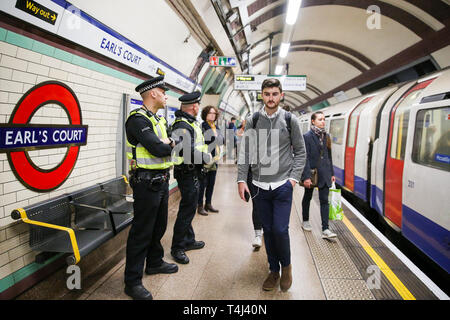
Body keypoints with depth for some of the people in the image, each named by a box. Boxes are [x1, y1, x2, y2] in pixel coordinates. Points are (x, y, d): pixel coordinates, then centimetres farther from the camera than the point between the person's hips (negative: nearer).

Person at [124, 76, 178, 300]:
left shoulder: (159, 120, 14)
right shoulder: (138, 119, -17)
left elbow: (169, 145, 10)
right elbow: (158, 149, -25)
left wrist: (167, 145, -11)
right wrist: (172, 144, -6)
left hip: (161, 180, 10)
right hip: (146, 182, -9)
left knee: (159, 226, 21)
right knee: (142, 231, -1)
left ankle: (155, 263, 40)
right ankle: (132, 281, 12)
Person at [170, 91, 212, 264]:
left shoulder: (190, 122, 13)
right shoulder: (182, 126, -20)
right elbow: (189, 152, -27)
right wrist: (207, 158, -12)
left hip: (191, 172, 11)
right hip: (187, 172, -11)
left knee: (189, 207, 19)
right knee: (187, 209, -3)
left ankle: (189, 240, 33)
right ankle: (177, 247, 9)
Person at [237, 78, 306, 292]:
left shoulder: (290, 121, 0)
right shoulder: (252, 121, 3)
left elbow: (300, 152, 4)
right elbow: (244, 153, 3)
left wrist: (294, 178, -6)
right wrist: (241, 180, -4)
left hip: (283, 185, -2)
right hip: (260, 186, 2)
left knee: (280, 230, -5)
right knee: (268, 230, 10)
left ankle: (286, 266, 25)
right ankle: (274, 270, 29)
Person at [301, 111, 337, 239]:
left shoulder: (326, 136, 7)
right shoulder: (307, 136, -11)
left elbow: (329, 156, 13)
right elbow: (305, 158, -16)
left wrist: (332, 173, 12)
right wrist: (306, 177, -21)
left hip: (324, 174, 4)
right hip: (311, 172, -4)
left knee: (324, 200, 0)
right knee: (308, 197, 15)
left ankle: (325, 230, 0)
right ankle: (305, 221, 35)